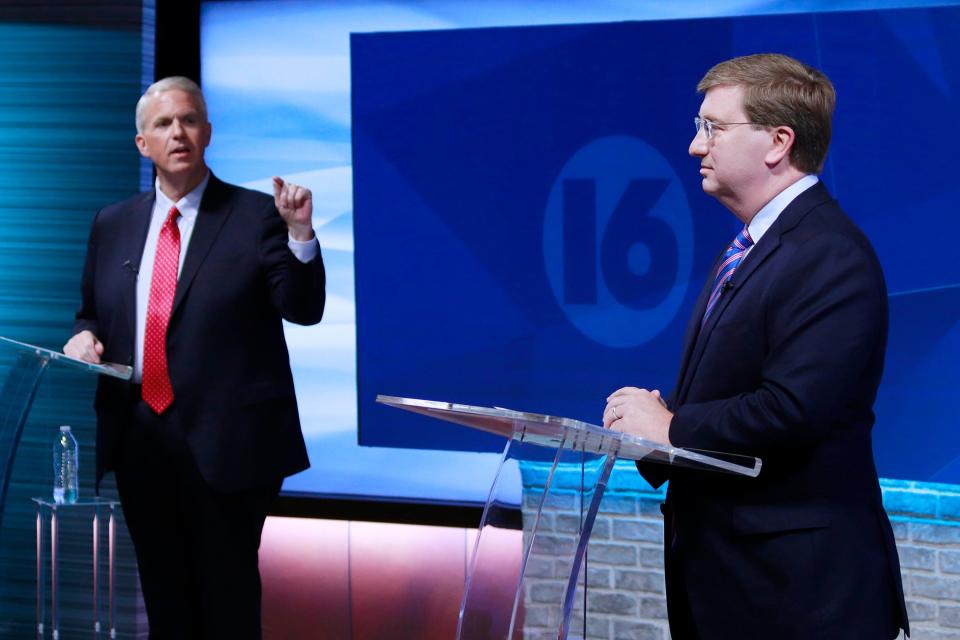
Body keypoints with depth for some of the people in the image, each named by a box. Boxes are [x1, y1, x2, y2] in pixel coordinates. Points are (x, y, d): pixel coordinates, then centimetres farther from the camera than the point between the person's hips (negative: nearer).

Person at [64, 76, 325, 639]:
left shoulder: (255, 216, -4)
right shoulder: (113, 224, 10)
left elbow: (304, 309, -11)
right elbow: (93, 312, 20)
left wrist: (300, 233, -26)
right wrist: (85, 336, -2)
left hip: (225, 442, -4)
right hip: (140, 439, 5)